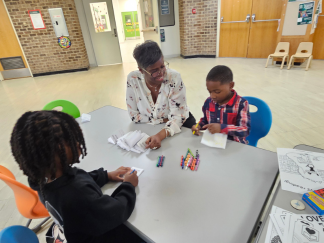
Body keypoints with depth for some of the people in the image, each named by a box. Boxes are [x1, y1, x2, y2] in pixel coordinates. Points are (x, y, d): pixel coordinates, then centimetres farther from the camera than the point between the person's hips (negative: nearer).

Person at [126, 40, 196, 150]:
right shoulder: (133, 79, -15)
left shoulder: (174, 77, -20)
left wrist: (160, 135, -37)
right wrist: (163, 120, -14)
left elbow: (178, 116, -20)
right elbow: (134, 115, -8)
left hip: (179, 125, -1)